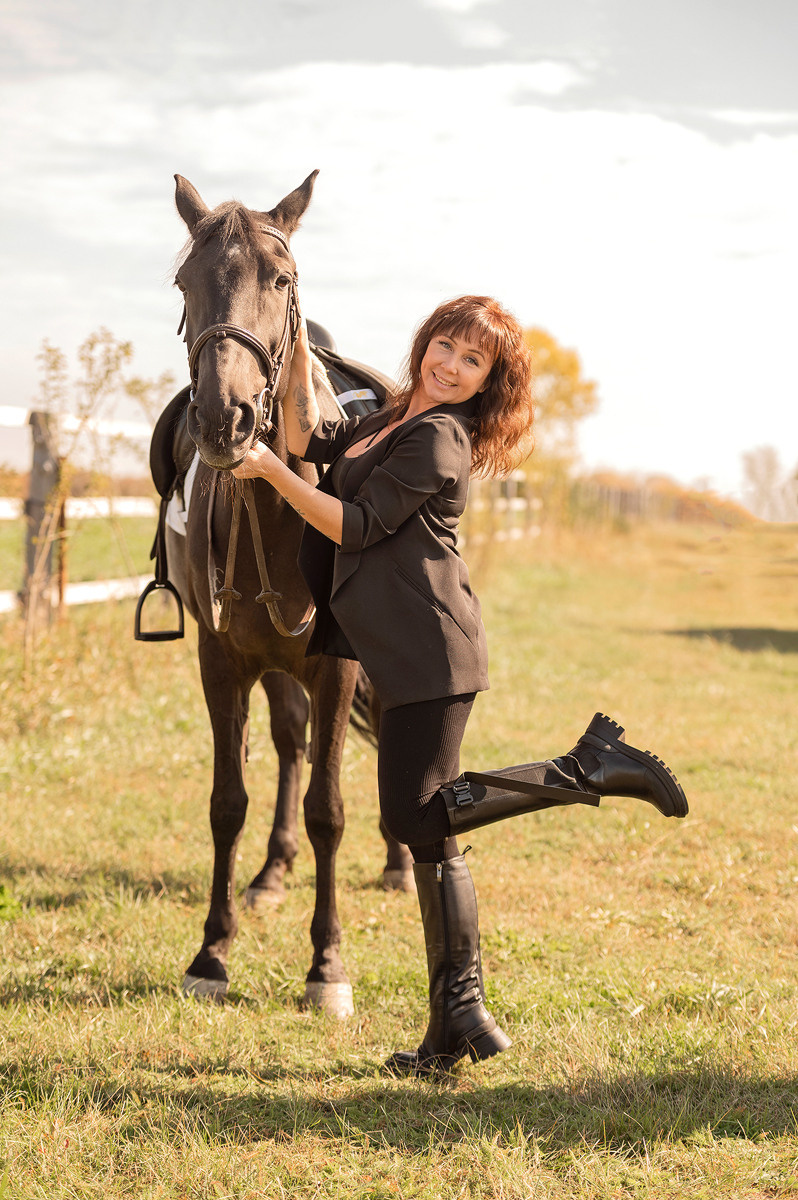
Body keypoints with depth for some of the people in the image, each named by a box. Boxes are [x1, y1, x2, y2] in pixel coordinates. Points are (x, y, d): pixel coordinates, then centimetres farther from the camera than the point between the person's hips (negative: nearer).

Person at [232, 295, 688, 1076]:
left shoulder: (440, 438, -8)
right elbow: (308, 438, 25)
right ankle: (458, 1019, 6)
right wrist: (298, 352, 19)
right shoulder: (388, 423, 20)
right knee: (425, 831, 5)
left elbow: (358, 526, -12)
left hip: (429, 647, -9)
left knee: (415, 816, -16)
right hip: (399, 654, 9)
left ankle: (588, 769, -9)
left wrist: (272, 472, -11)